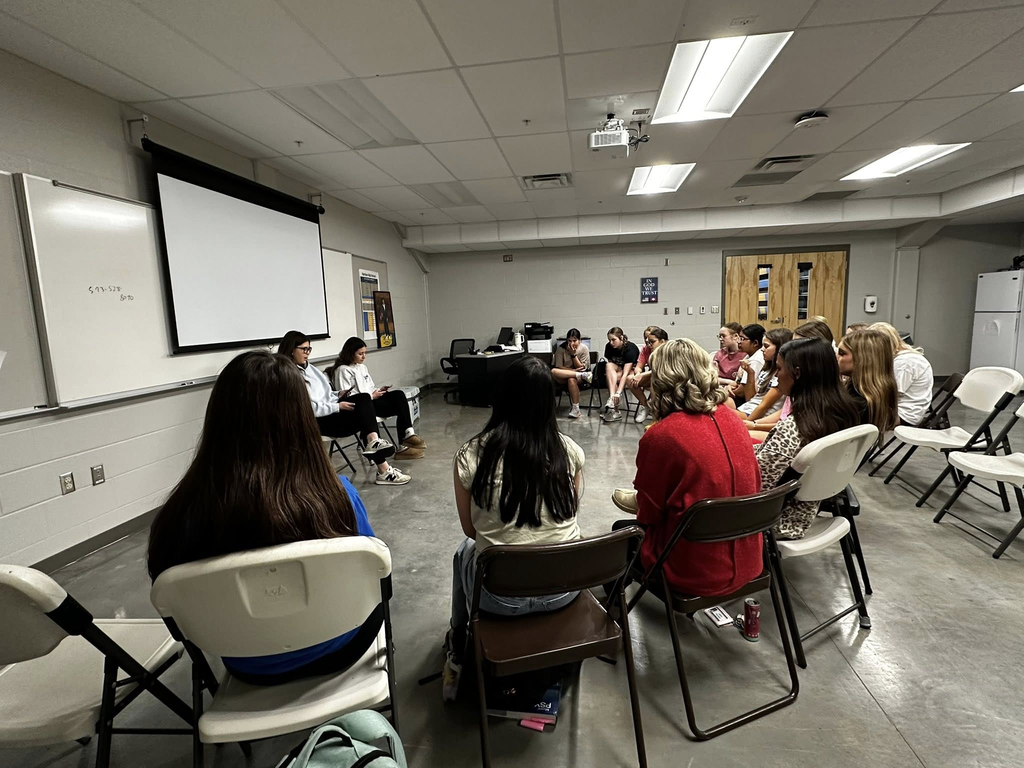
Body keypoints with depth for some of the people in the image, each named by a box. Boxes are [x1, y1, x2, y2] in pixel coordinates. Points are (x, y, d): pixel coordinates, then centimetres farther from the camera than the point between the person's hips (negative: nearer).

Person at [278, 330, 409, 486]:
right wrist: (338, 406, -18)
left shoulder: (309, 368, 15)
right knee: (363, 417, -19)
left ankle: (374, 441, -30)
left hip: (332, 407, 8)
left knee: (363, 398, -16)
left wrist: (339, 395, 4)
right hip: (319, 421, -8)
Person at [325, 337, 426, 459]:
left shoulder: (362, 367, 20)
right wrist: (372, 396, -14)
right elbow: (346, 398, -15)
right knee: (399, 406, -21)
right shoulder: (342, 370, -7)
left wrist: (379, 390, 3)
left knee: (398, 395, -20)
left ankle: (408, 434, -28)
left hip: (373, 399, 8)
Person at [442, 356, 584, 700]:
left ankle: (459, 651, 48)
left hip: (500, 596, -2)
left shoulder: (471, 455, -15)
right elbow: (569, 516, 6)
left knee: (465, 551, 31)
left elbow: (471, 529, -1)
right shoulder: (570, 452, -10)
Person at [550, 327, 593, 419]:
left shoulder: (584, 348, -8)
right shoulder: (561, 348, -10)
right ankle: (583, 375, -30)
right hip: (563, 378, 1)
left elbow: (581, 368, -9)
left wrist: (573, 354, -20)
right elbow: (558, 367, -8)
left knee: (571, 379, -37)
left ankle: (575, 408, -26)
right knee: (553, 371, -32)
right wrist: (573, 370, -19)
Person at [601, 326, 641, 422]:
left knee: (612, 378, -33)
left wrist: (618, 393, -44)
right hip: (618, 369, 5)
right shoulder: (609, 347, -10)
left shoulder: (630, 348, -27)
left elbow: (625, 373, -36)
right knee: (609, 366, -30)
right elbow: (608, 365, -3)